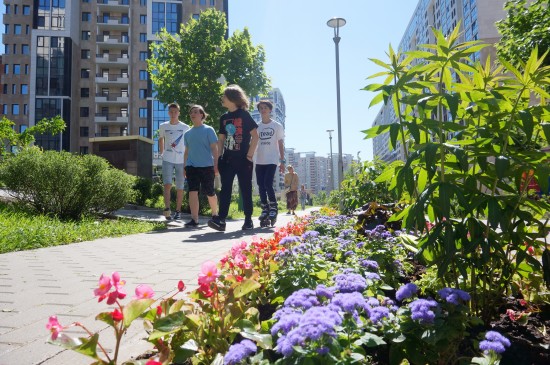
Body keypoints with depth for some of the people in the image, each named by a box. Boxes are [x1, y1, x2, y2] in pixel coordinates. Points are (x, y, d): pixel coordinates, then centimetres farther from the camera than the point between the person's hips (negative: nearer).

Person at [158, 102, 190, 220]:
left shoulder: (185, 128, 2)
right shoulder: (163, 126, 6)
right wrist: (162, 153, 17)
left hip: (181, 161, 0)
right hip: (167, 160, 0)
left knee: (179, 188, 5)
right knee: (167, 185, -14)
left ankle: (178, 211, 14)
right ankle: (167, 209, -18)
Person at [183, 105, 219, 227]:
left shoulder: (208, 130, 0)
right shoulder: (188, 133, 14)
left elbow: (214, 148, -3)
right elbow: (187, 151, 19)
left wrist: (216, 165, -10)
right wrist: (184, 167, 14)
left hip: (206, 166, -3)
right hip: (191, 166, 4)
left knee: (209, 192, 5)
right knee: (192, 191, -8)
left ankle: (215, 214, 28)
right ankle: (194, 219, -7)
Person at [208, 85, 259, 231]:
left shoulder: (244, 115, -3)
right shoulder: (224, 118, 13)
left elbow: (255, 136, -6)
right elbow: (221, 139, 15)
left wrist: (249, 155, -11)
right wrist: (219, 157, 6)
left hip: (243, 160, -5)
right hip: (227, 159, 5)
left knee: (246, 190, 3)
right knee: (225, 189, -3)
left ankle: (248, 220, 12)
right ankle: (221, 219, -8)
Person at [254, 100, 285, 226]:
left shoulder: (277, 126, 3)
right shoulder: (257, 127, 11)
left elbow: (281, 144, 4)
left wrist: (282, 161, -2)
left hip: (272, 160, -4)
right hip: (259, 161, 4)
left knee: (268, 184, -15)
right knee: (261, 186, 2)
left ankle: (273, 207, 4)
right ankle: (265, 210, 13)